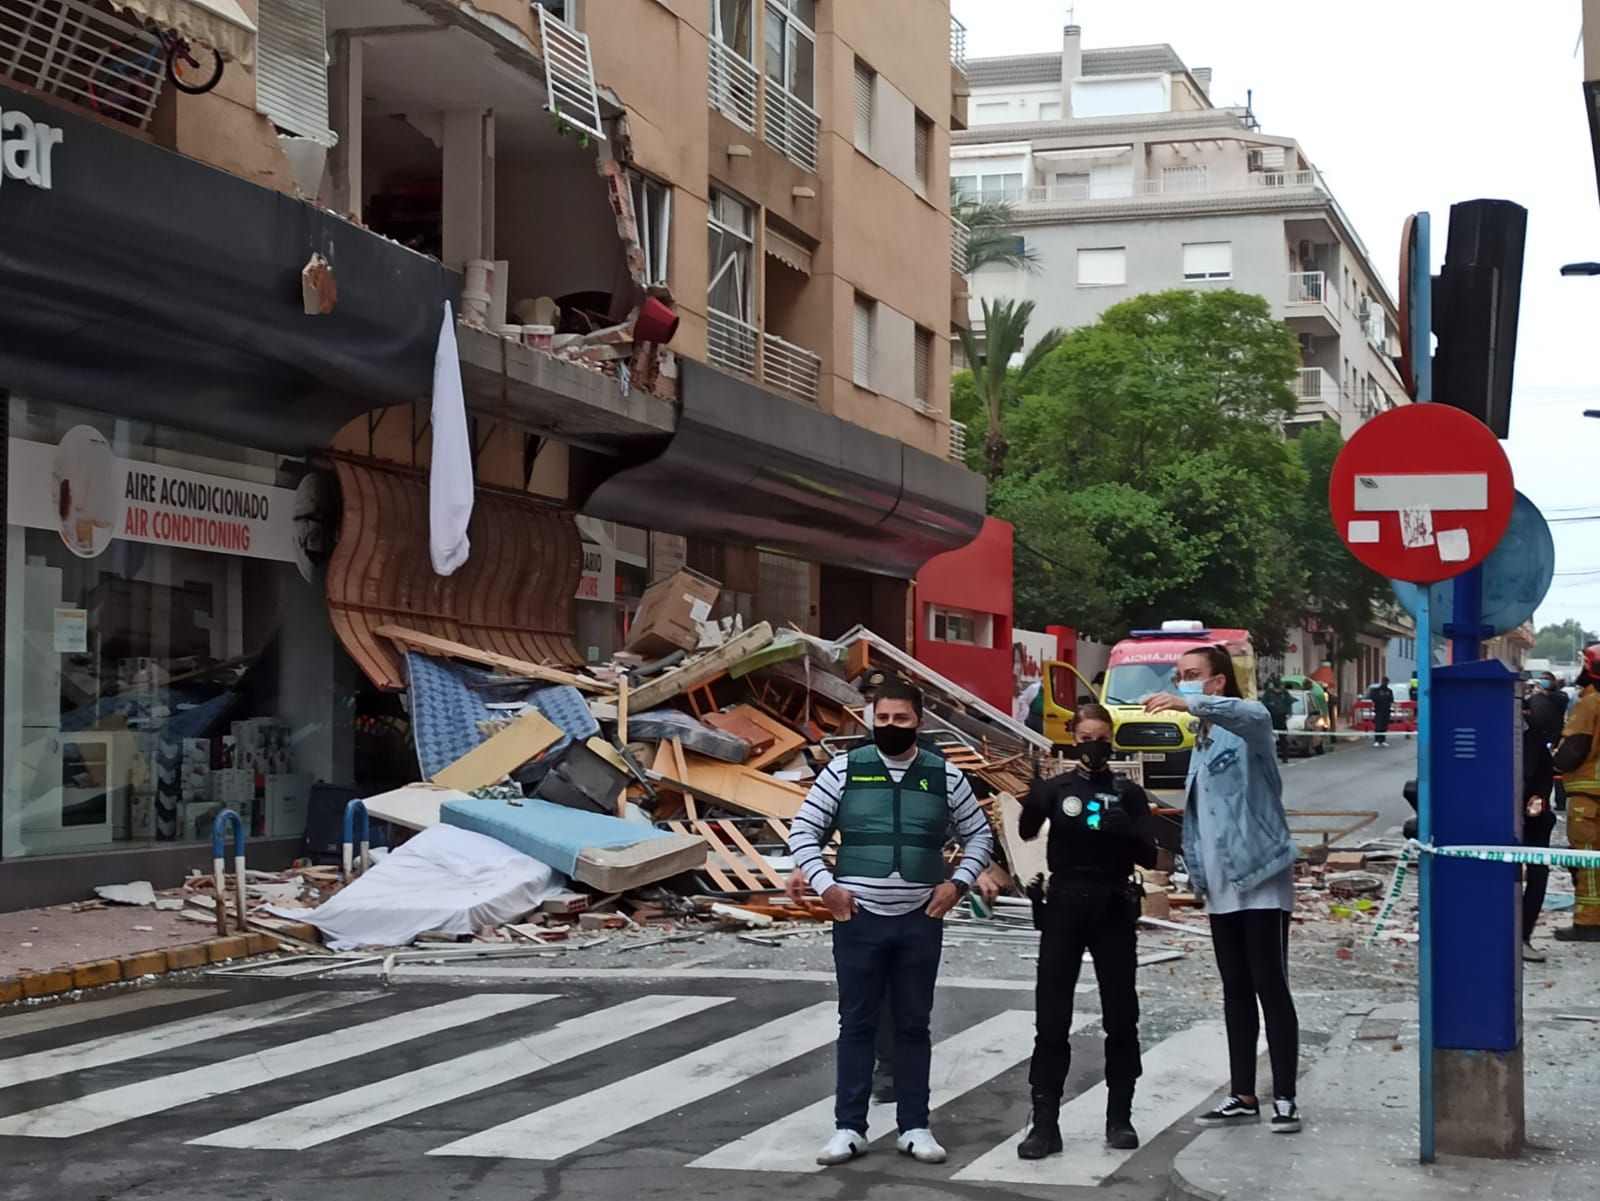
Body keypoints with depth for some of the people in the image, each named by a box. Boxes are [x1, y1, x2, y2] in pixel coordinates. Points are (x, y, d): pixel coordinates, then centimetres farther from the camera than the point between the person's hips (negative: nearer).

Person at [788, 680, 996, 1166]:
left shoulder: (945, 776, 2)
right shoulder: (844, 770, -1)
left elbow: (979, 835, 12)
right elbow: (803, 831, 3)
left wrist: (957, 883, -1)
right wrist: (825, 885, -8)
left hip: (920, 919, 1)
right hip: (858, 917, -1)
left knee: (913, 1025, 9)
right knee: (857, 1023, 5)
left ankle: (914, 1127, 16)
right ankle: (849, 1128, 10)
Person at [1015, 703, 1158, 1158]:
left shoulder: (1128, 793, 6)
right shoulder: (1055, 789, 4)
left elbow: (1150, 857, 1)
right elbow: (1026, 833, -10)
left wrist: (1127, 832, -19)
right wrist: (1033, 806, -31)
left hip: (1114, 911, 1)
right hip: (1064, 908, -1)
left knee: (1121, 1018, 5)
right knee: (1051, 1020, -3)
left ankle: (1120, 1117, 15)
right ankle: (1044, 1122, -1)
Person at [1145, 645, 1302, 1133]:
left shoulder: (1246, 726, -8)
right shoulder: (1202, 743, 18)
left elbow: (1255, 715, -34)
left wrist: (1189, 705, -47)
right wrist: (1197, 872, 15)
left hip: (1261, 880, -8)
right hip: (1222, 886, 8)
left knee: (1271, 989, -5)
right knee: (1235, 991, 10)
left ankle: (1284, 1099, -2)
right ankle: (1244, 1096, 16)